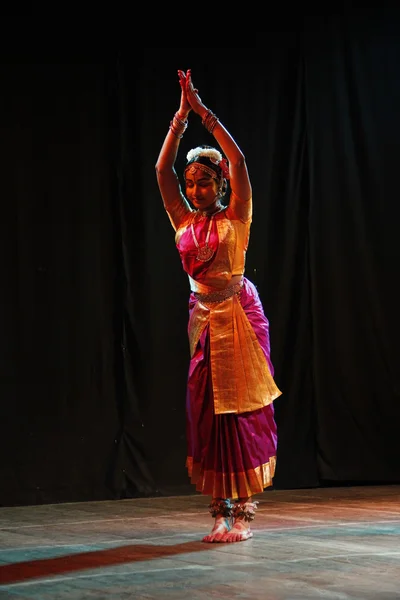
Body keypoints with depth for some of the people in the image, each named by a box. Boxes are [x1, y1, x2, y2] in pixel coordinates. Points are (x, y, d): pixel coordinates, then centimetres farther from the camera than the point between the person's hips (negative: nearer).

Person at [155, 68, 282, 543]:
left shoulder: (235, 218, -2)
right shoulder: (183, 220, 8)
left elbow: (238, 159, -12)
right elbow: (162, 168, 3)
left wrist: (202, 111, -10)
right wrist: (181, 116, -3)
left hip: (238, 316, -5)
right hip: (203, 318, 5)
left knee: (238, 409, -4)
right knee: (204, 410, 2)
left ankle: (242, 511, -1)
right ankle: (220, 509, 7)